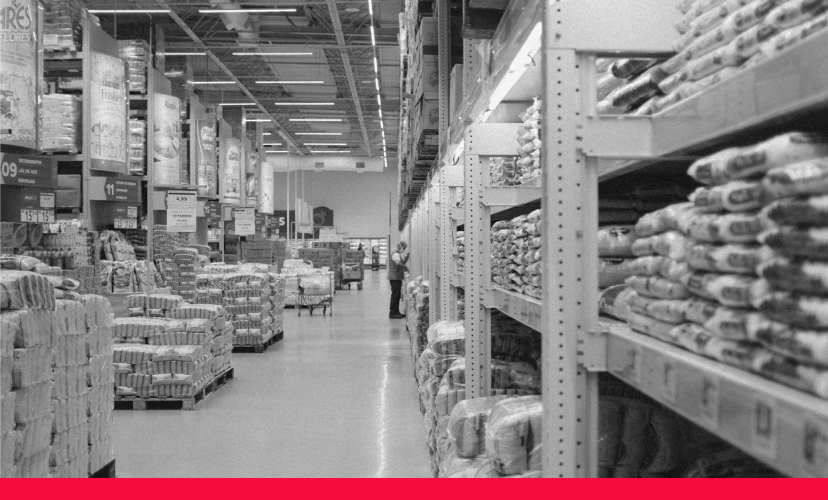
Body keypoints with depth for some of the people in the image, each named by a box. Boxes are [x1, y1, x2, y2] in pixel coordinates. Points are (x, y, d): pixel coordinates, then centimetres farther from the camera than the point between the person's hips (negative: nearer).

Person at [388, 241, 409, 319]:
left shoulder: (398, 254, 19)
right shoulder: (396, 254, -16)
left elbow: (402, 262, 21)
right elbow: (398, 263, -32)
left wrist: (407, 257, 7)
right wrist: (406, 267, -23)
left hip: (397, 278, 10)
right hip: (394, 278, -10)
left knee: (398, 295, 14)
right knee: (395, 295, -6)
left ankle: (396, 312, 21)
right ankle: (392, 313, -2)